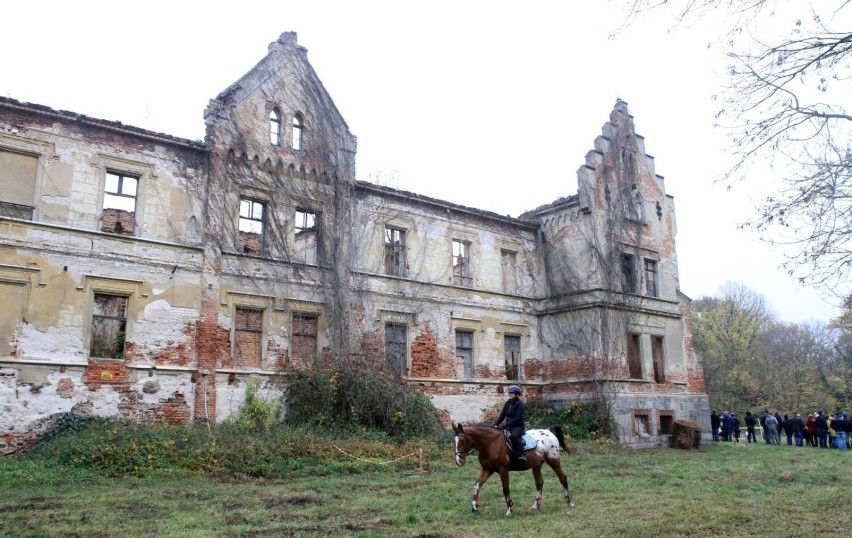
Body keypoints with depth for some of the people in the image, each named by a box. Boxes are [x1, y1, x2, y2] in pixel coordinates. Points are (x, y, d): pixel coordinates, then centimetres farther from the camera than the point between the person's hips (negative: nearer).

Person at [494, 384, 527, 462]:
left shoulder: (519, 404, -11)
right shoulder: (507, 403, 9)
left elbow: (517, 418, -20)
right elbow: (502, 415, 8)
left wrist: (505, 425, -26)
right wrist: (496, 424, -9)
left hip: (518, 426, -8)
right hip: (509, 426, 8)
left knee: (514, 435, -38)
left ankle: (521, 455, -33)